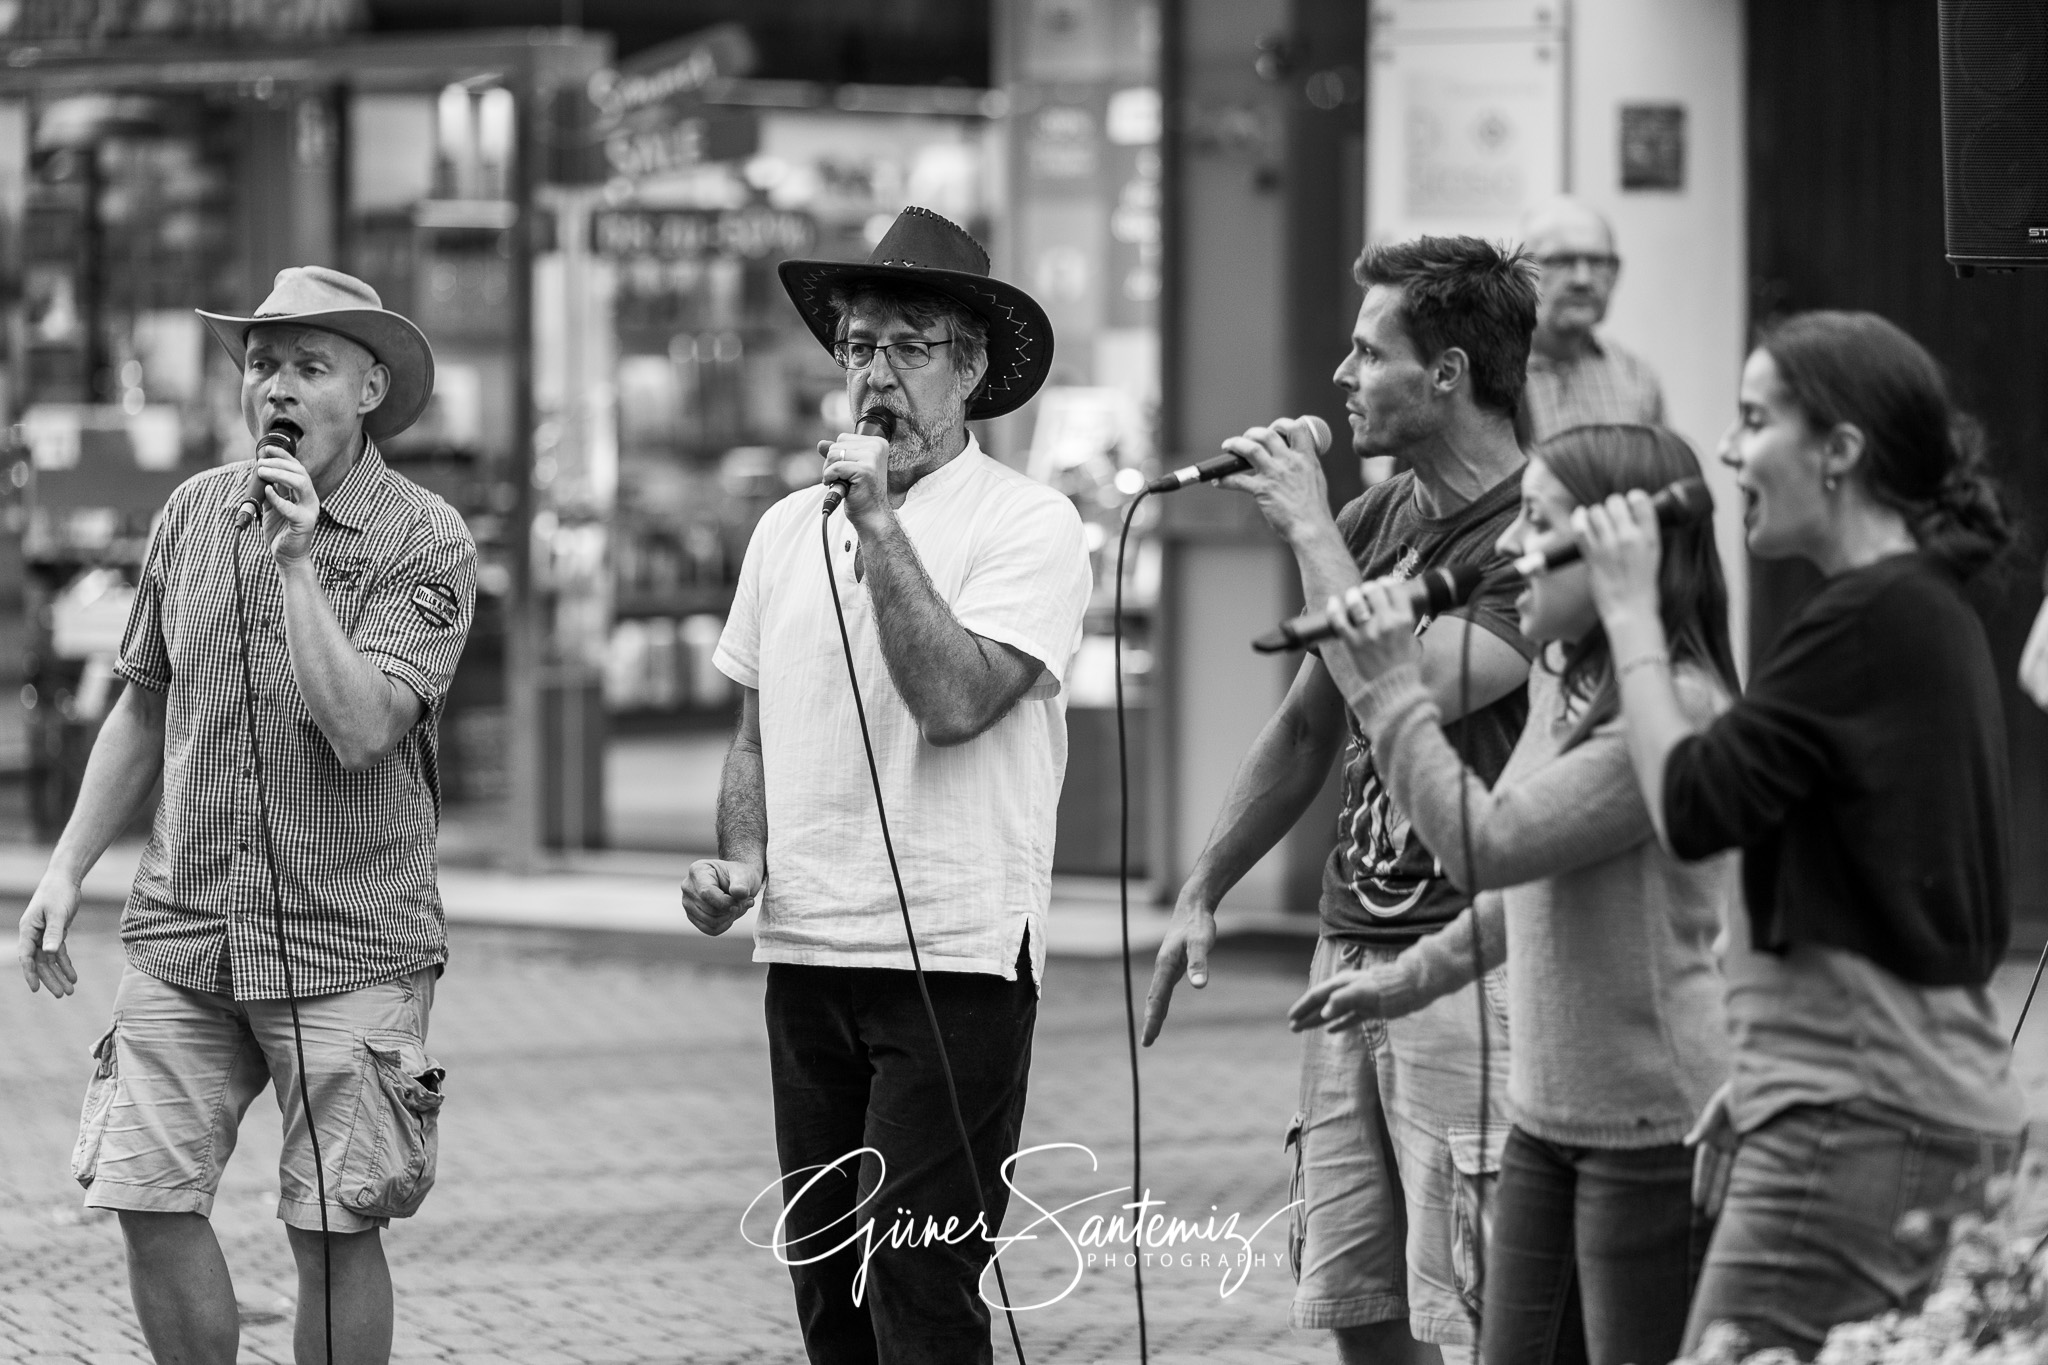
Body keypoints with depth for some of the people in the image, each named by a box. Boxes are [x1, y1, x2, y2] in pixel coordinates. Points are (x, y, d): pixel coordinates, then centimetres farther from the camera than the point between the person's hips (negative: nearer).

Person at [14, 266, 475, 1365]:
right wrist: (68, 867, 14)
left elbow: (361, 731, -18)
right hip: (181, 933, 4)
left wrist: (298, 562, -18)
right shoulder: (194, 514, 8)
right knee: (150, 1204, -3)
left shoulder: (425, 542, -6)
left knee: (334, 1229, -1)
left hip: (349, 944, -4)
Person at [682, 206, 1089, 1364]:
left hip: (957, 958, -6)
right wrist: (740, 862, 4)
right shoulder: (790, 530, 14)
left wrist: (881, 522, -16)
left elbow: (954, 701, -20)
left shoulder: (1030, 525, -6)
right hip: (806, 955, 6)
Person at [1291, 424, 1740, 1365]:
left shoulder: (1676, 707, -20)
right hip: (1550, 1119, 9)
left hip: (1655, 1125, -9)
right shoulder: (1559, 681, 11)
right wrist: (1416, 975, 29)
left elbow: (1488, 846, -24)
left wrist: (1391, 683, -21)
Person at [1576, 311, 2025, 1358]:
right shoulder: (1931, 611, 17)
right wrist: (1762, 1071, 20)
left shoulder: (1867, 621, -14)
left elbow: (1690, 808, -16)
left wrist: (1630, 611, -5)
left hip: (1858, 1115, -10)